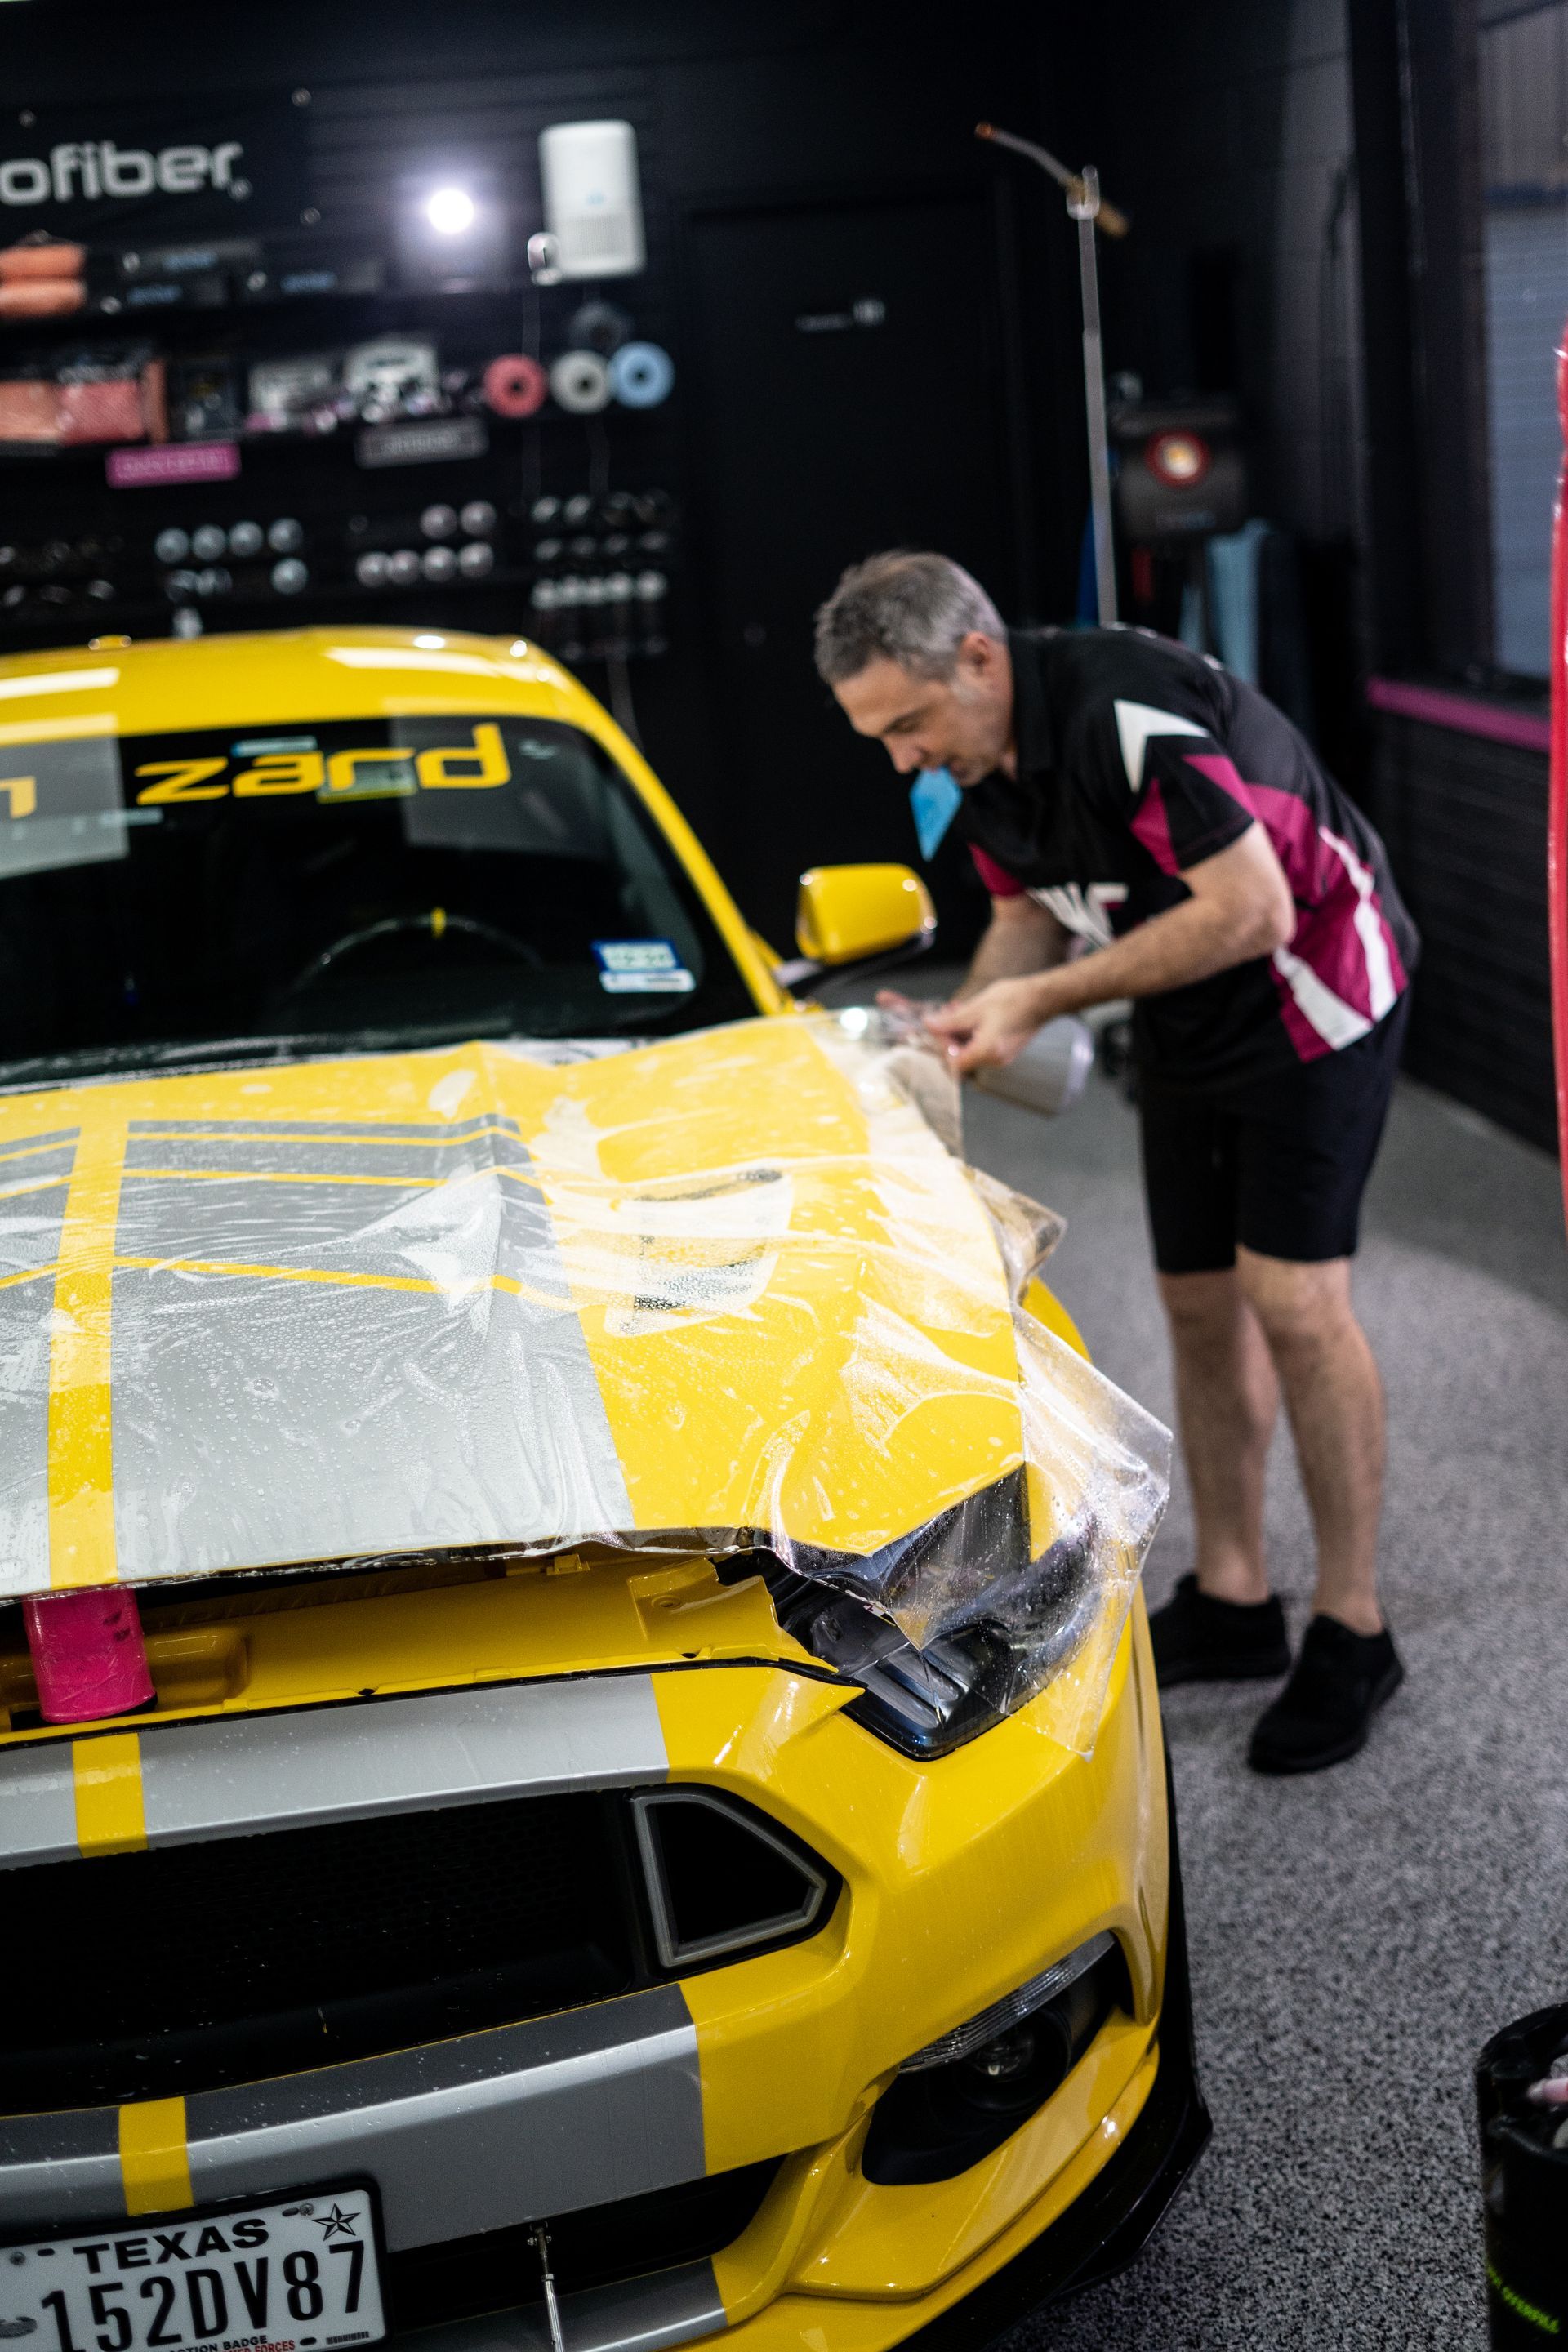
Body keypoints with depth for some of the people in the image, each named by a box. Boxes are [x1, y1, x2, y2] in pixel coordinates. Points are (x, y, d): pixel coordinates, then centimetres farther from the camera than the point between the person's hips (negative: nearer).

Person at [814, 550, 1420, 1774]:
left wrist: (1043, 1000, -27)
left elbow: (1250, 913, -30)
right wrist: (962, 1020, -9)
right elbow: (1028, 915, 11)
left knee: (1292, 1300, -11)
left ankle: (1353, 1634, 0)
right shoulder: (974, 756, -2)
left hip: (1315, 990, -9)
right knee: (1201, 1303, 10)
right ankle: (1231, 1601, 23)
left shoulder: (1126, 709, -31)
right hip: (1186, 1024, 9)